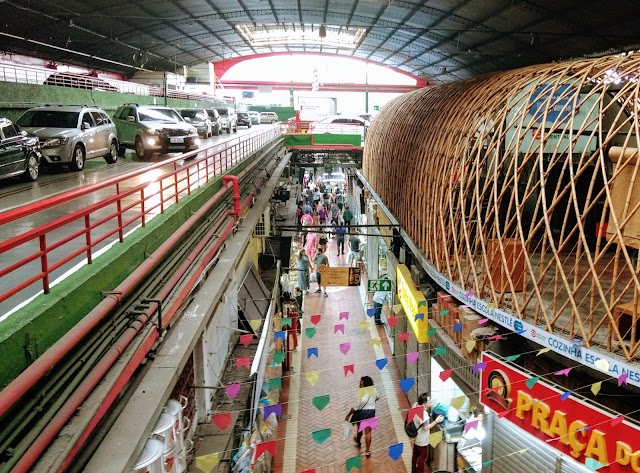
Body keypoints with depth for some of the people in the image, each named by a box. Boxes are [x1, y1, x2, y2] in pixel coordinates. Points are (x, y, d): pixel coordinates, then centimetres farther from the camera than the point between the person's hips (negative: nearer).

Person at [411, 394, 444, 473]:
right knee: (422, 458, 13)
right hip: (422, 440, -9)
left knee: (415, 455, 25)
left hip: (416, 437, 9)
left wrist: (428, 406, 2)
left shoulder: (415, 405, -9)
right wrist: (436, 421, -24)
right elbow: (426, 428, -30)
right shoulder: (423, 414, -35)